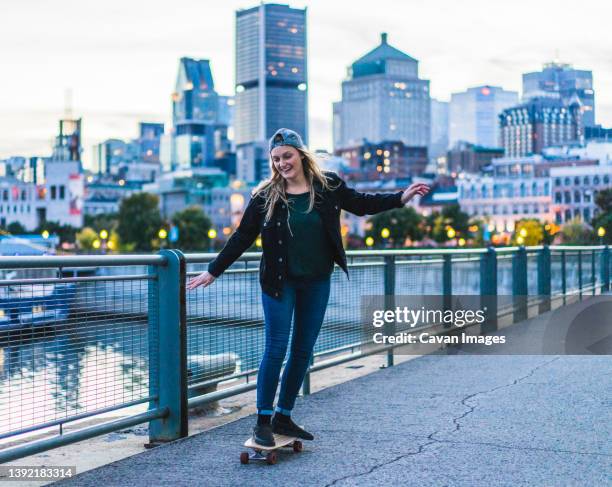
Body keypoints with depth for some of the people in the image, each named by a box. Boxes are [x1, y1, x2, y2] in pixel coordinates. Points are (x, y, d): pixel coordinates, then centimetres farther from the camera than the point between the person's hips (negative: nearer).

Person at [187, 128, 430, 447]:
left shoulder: (329, 187, 0)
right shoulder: (265, 196, -5)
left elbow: (361, 204, 13)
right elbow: (242, 237, 0)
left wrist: (401, 198, 5)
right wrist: (213, 272, 0)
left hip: (317, 283, 3)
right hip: (280, 282, -3)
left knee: (303, 351, 9)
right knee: (276, 349, -6)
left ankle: (283, 417, 21)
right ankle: (263, 421, 5)